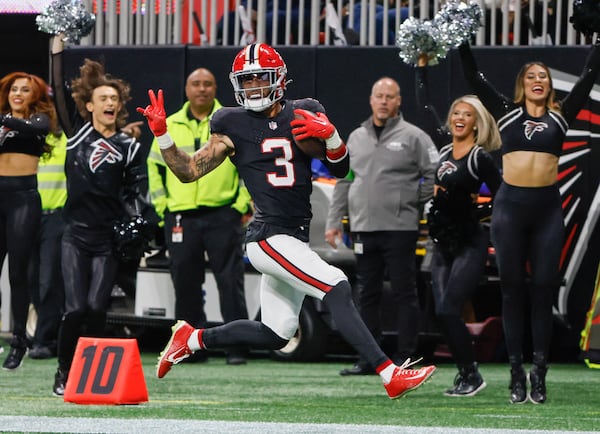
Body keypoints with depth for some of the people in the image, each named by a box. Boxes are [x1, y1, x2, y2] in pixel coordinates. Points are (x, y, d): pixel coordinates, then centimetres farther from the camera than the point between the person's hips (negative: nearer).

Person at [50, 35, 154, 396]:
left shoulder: (129, 147, 5)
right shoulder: (77, 132, 8)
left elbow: (138, 191, 1)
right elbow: (60, 93, 3)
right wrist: (58, 49, -3)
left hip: (109, 239, 0)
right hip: (76, 235, 0)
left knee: (96, 307, -8)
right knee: (76, 308, -8)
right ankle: (64, 373, 7)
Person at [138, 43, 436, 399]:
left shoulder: (304, 115, 8)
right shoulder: (233, 125, 0)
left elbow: (340, 170, 7)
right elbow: (189, 172, 5)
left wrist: (331, 136, -13)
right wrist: (161, 133, -9)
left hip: (295, 239, 6)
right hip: (269, 238, -6)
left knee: (275, 335, 12)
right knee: (337, 288, -22)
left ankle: (192, 339, 28)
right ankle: (391, 375, -27)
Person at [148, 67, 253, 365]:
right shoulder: (169, 126, 12)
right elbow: (154, 166, 18)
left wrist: (242, 204, -2)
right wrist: (162, 204, 8)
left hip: (222, 215, -3)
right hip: (181, 217, 3)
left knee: (230, 282, -6)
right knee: (185, 285, 4)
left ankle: (236, 346, -5)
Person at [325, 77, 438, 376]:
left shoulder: (413, 137, -1)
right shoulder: (357, 138, 15)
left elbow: (435, 176, -3)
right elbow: (343, 182, 18)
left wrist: (416, 203, -4)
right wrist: (334, 221, 13)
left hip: (400, 228, -5)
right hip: (363, 228, 5)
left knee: (404, 293, -4)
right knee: (367, 295, 8)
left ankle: (405, 357, -1)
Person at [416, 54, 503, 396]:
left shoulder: (481, 158, -11)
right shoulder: (444, 144, 8)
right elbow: (425, 105, 17)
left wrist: (498, 239, -11)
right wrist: (423, 64, 17)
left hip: (470, 245, -7)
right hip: (443, 245, 7)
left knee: (449, 310, -14)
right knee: (443, 312, 0)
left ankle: (471, 375, -4)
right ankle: (467, 373, 8)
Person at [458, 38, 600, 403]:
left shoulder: (560, 116, 10)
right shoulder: (508, 113, 9)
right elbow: (475, 78, 8)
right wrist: (463, 42, 2)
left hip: (548, 208, 0)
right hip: (511, 205, 0)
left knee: (543, 290, 0)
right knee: (513, 290, 1)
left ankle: (539, 373, 2)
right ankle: (517, 373, 4)